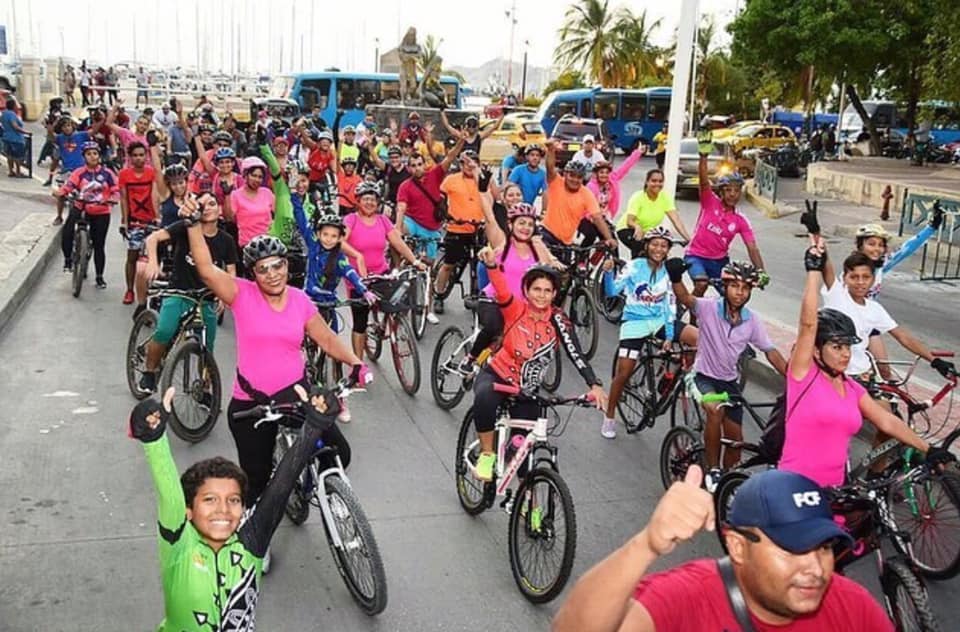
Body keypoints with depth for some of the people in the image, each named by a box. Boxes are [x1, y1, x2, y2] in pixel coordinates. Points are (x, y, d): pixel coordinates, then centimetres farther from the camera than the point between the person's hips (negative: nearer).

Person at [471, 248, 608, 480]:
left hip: (527, 390, 2)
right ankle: (487, 454, -16)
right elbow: (502, 292, -36)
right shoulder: (516, 309, -15)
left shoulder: (557, 320, -11)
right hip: (496, 375, -2)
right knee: (484, 397, -37)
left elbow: (575, 354, -22)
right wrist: (491, 264, -55)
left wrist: (594, 385, -36)